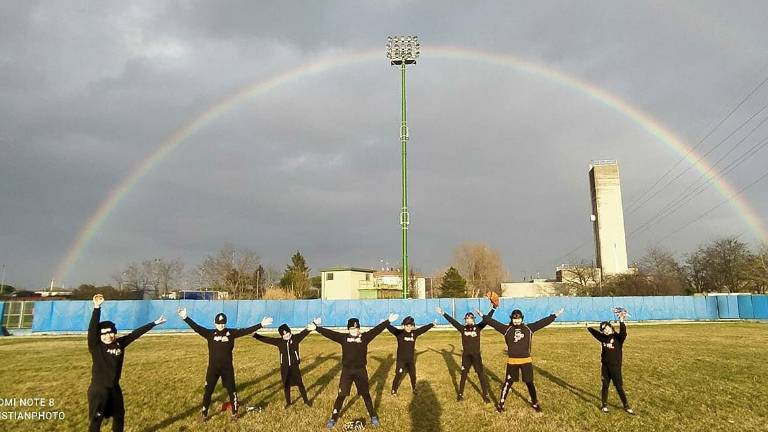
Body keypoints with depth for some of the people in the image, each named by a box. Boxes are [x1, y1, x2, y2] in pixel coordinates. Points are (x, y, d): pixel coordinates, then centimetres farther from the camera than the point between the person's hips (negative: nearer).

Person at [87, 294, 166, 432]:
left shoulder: (120, 343, -2)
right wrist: (97, 307, -39)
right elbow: (92, 329, -27)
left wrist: (154, 323, 6)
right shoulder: (95, 346, -14)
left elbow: (136, 333, 3)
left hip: (115, 388, 5)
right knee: (96, 421, 0)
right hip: (98, 389, -5)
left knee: (119, 416, 20)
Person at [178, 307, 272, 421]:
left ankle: (234, 412, 27)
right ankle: (204, 414, 28)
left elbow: (247, 330, -11)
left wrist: (261, 324, -20)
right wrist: (185, 318, -27)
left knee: (231, 390, 10)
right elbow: (196, 327, -14)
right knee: (208, 391, 9)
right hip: (213, 367, 0)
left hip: (227, 367, 0)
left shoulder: (231, 332, -5)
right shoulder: (210, 333, -4)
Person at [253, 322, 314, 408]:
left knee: (300, 384, 7)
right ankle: (288, 402, 32)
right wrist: (255, 335, -9)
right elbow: (266, 339, -3)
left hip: (295, 366, -2)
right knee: (286, 385, 13)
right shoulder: (279, 341, -3)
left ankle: (306, 400, 25)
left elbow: (303, 333, -27)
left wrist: (309, 329, -48)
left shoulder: (295, 338, -9)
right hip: (284, 367, 2)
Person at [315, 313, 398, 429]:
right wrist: (318, 327, -12)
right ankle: (333, 418, 22)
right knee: (341, 395, 6)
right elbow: (329, 333, -6)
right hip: (346, 371, 0)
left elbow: (377, 329, -7)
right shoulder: (343, 337, -3)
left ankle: (373, 417, 30)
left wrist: (388, 320, -11)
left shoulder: (365, 337, -4)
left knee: (366, 395, 13)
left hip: (361, 370, 0)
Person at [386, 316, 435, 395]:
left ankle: (414, 389, 40)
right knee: (398, 375, 2)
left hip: (411, 359, 4)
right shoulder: (399, 332, -14)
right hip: (401, 359, -4)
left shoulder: (414, 333, -3)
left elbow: (424, 328, 7)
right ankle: (394, 390, 23)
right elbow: (390, 328, -27)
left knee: (413, 375, 17)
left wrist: (432, 324, 16)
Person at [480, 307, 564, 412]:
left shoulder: (529, 328, 0)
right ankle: (501, 403, 19)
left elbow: (542, 322, 0)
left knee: (529, 383, 14)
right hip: (512, 361, -1)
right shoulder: (507, 329, -3)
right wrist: (483, 317, -12)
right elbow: (494, 323, -6)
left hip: (526, 361, 1)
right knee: (508, 383, 7)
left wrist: (555, 315, -1)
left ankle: (535, 403, 32)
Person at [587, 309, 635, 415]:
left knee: (619, 387, 2)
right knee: (605, 386, 12)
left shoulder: (618, 337, -10)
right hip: (605, 366, 4)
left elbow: (623, 332, -31)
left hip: (615, 367, -4)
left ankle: (626, 407, 17)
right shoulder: (603, 337, 3)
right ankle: (604, 405, 24)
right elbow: (595, 333, 21)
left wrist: (621, 320, -42)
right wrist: (588, 327, 28)